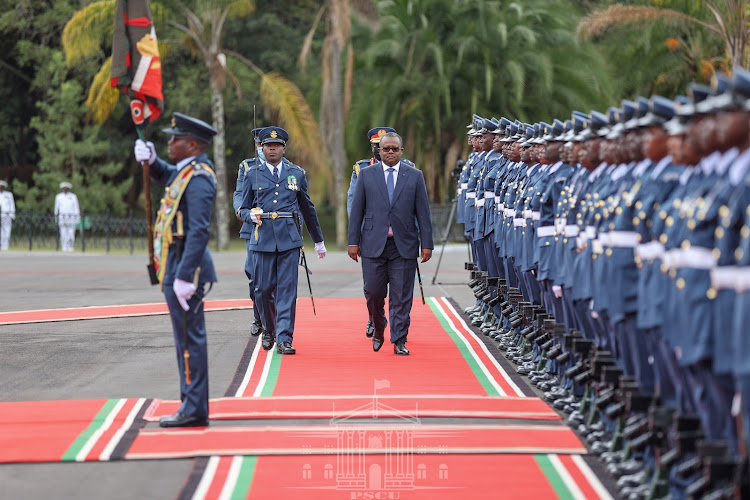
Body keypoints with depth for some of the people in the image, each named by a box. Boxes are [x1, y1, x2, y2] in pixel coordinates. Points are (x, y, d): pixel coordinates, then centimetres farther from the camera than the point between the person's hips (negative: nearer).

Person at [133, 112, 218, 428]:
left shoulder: (198, 179, -17)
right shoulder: (188, 171, 13)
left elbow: (199, 231, -25)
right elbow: (167, 176, 37)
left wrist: (184, 277, -28)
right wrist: (150, 159, 14)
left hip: (185, 269, -10)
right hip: (179, 268, 10)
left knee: (189, 339, -7)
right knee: (189, 338, 14)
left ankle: (194, 411, -4)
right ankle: (193, 405, 20)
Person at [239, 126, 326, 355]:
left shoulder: (296, 174, 11)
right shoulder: (253, 175, 8)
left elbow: (307, 208, 18)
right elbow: (243, 209, 13)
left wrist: (318, 240, 22)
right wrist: (251, 215, -12)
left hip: (289, 239, 0)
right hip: (263, 239, 0)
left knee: (287, 289, -6)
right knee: (263, 288, 2)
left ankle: (284, 338, -6)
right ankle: (269, 329, 26)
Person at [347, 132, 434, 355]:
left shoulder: (415, 176, 7)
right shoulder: (366, 174, 7)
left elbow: (423, 213, 6)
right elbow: (357, 210, 6)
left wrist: (426, 243, 0)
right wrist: (353, 241, 1)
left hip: (404, 245, 0)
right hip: (373, 244, 0)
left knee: (402, 296, 0)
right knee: (373, 292, 1)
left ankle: (399, 341, 6)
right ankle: (379, 329, 26)